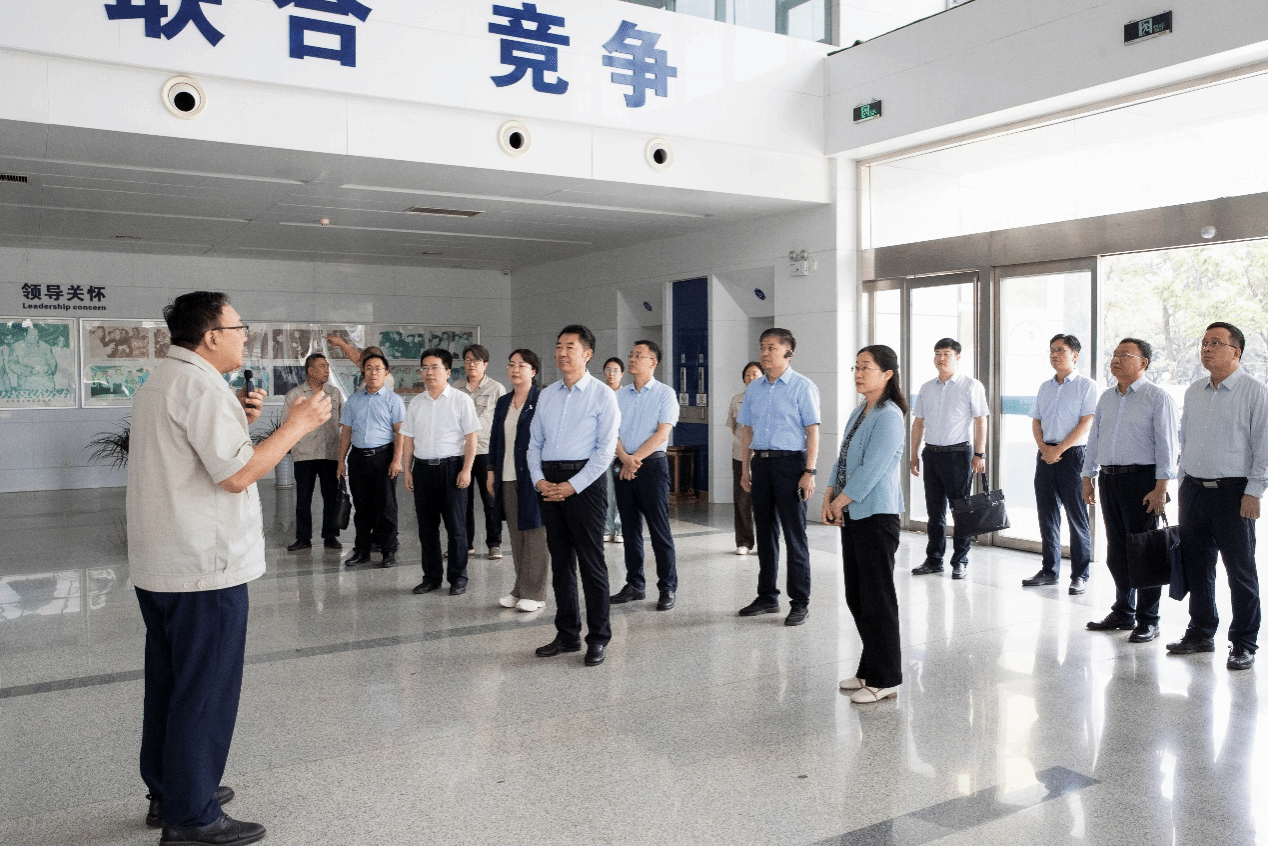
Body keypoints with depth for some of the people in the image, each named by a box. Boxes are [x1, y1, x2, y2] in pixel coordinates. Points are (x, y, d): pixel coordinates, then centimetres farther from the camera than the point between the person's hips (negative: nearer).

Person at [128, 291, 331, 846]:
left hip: (157, 565, 11)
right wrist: (297, 426, -13)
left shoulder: (160, 382, 15)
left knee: (169, 683, 19)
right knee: (205, 692, -1)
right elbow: (237, 474, -21)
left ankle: (167, 792, 32)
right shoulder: (201, 386, -17)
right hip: (203, 568, -10)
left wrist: (239, 421, 10)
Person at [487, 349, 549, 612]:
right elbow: (495, 438, 17)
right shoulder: (503, 402, 14)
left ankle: (535, 593, 8)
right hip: (507, 478, 7)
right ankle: (520, 589, 21)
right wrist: (492, 471, 13)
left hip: (532, 477, -6)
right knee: (515, 534, 12)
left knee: (534, 533, 0)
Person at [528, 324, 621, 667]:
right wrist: (539, 480, -1)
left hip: (584, 482, -5)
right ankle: (567, 635, 20)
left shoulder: (602, 395, -3)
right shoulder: (546, 395, 14)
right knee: (560, 561, 10)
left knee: (591, 562, -3)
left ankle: (598, 638, 7)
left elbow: (605, 449, -9)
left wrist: (573, 486, -14)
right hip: (549, 483, 6)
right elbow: (535, 442, 15)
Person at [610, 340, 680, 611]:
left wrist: (635, 459, -14)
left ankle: (668, 588, 4)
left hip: (652, 464, -5)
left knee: (659, 529, -4)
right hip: (623, 466, 5)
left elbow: (662, 433, -10)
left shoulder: (665, 393, -1)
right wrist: (624, 459, -14)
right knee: (630, 529, 10)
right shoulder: (619, 396, 11)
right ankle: (634, 585, 19)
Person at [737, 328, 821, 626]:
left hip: (789, 461, -6)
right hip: (761, 463, 6)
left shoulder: (802, 387, -5)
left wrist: (809, 471, -15)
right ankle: (767, 596, 23)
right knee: (765, 532, 12)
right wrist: (746, 469, 13)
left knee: (794, 534, -2)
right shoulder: (754, 388, 12)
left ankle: (800, 602, 6)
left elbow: (812, 431, -9)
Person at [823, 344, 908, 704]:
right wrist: (829, 497, 3)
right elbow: (842, 459, 15)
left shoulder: (889, 417, -15)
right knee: (856, 597, 14)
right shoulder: (858, 413, 14)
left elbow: (871, 469, -20)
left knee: (877, 599, -1)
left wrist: (840, 502, -11)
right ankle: (869, 670, 27)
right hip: (853, 515, 9)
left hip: (877, 516, -9)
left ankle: (885, 680, 10)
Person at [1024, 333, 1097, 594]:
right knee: (1047, 516, 9)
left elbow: (1086, 423, -10)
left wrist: (1059, 449, -15)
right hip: (1046, 455, 6)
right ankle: (1049, 570, 18)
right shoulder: (1045, 387, 15)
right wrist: (1043, 447, -4)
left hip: (1072, 455, -6)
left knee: (1076, 516, -3)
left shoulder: (1086, 385, -2)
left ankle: (1079, 575, 4)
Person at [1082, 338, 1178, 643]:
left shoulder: (1157, 398, -5)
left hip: (1141, 479, -6)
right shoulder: (1106, 398, 15)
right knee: (1116, 550, 11)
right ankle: (1123, 612, 24)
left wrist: (1160, 488, -16)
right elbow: (1094, 438, 18)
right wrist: (1087, 478, 14)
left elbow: (1167, 444, -10)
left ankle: (1148, 621, 7)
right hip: (1109, 478, 6)